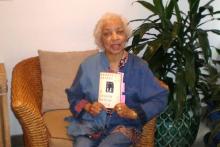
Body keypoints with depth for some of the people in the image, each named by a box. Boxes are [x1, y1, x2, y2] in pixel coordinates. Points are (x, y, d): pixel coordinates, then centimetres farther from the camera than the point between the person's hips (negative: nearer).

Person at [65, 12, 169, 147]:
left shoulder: (139, 66, -4)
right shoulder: (89, 64, 1)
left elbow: (159, 99, -2)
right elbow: (74, 96, 12)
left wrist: (133, 113, -15)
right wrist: (88, 107, -8)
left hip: (124, 125, -1)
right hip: (90, 124, 1)